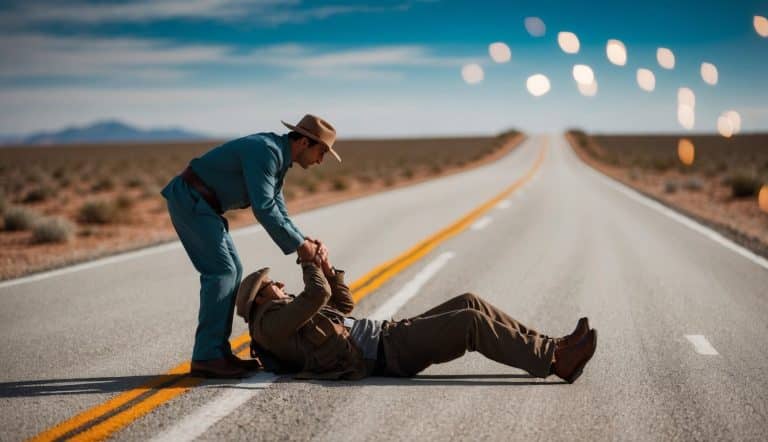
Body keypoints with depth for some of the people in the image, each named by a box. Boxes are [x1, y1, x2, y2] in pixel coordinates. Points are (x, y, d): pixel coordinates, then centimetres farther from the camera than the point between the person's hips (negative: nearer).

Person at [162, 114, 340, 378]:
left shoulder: (278, 157, 11)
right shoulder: (265, 150, -20)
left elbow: (277, 210, 12)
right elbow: (264, 208, -26)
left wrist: (304, 242, -2)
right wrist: (297, 245, -19)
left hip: (201, 204, 10)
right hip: (190, 200, -10)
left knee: (232, 271, 8)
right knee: (221, 271, -13)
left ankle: (217, 352, 9)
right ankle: (206, 357, -12)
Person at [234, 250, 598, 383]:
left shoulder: (290, 316, 26)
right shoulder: (271, 323, -6)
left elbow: (343, 305, 34)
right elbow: (319, 294, -20)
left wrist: (325, 266, 21)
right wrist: (309, 264, 1)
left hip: (393, 337, 10)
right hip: (388, 353, -10)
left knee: (470, 304, 0)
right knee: (472, 322, -20)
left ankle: (552, 348, -3)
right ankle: (554, 361, -18)